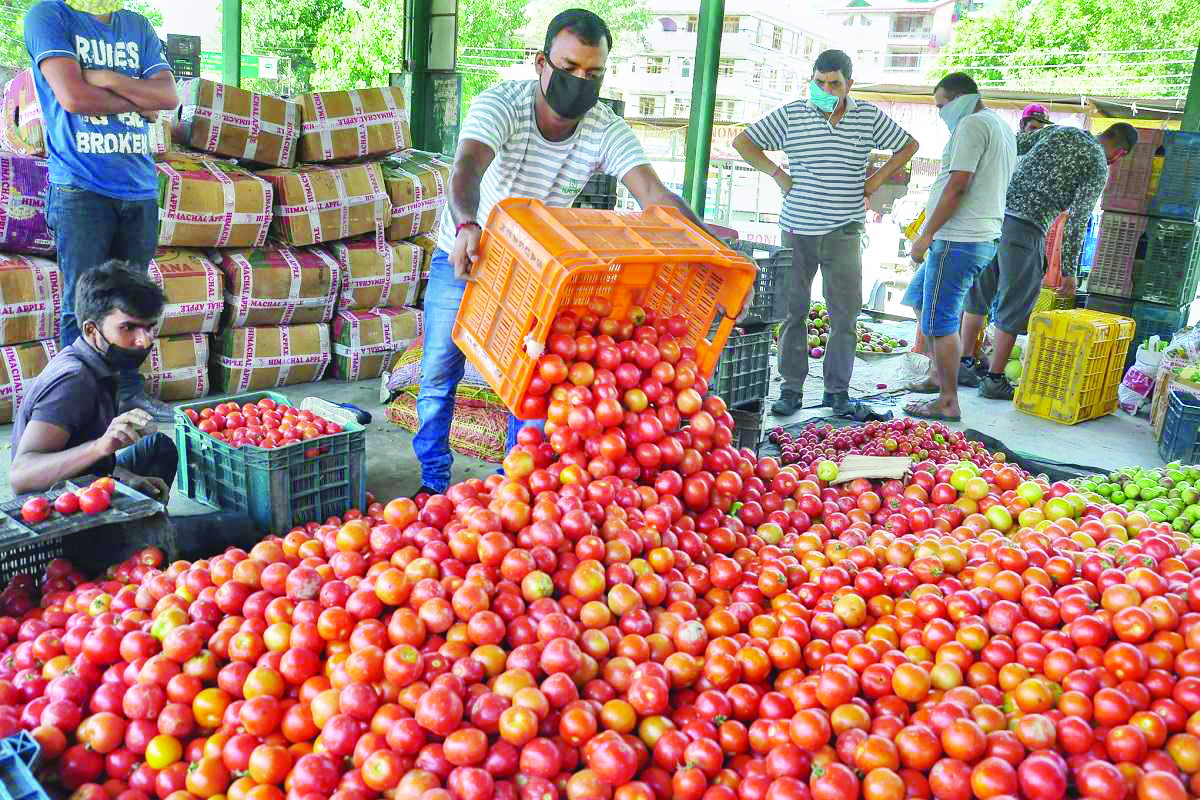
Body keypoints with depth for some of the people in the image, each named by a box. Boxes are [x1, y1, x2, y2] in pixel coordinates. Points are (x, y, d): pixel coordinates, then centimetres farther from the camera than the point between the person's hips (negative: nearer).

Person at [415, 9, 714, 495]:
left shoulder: (607, 131, -19)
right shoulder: (501, 103, -27)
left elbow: (654, 194, -32)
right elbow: (467, 168, -44)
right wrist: (467, 224, -67)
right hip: (464, 255, -2)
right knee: (438, 376, 7)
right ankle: (434, 482, 26)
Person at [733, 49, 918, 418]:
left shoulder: (869, 117, 5)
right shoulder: (791, 115, 1)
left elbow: (908, 145, 19)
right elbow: (742, 142, 6)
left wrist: (878, 178, 8)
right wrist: (777, 173, -2)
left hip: (844, 231, 1)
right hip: (798, 230, 0)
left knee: (845, 313, 1)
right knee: (793, 310, 3)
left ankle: (837, 388, 12)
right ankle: (792, 388, 11)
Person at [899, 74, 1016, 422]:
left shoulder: (972, 124, -13)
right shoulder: (1001, 126, 20)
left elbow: (957, 186, -20)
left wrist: (927, 235, -16)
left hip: (958, 241, -11)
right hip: (982, 237, 11)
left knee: (940, 321, -5)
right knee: (919, 298, 23)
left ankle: (948, 403, 2)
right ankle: (942, 376, 27)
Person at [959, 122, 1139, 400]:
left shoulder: (1059, 130, 14)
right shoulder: (1099, 168, 0)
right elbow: (1077, 220, -7)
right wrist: (1069, 270, -4)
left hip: (997, 212, 6)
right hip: (1026, 230, -6)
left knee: (978, 295, 15)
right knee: (1014, 308, 4)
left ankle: (965, 365, 22)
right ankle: (994, 379, 9)